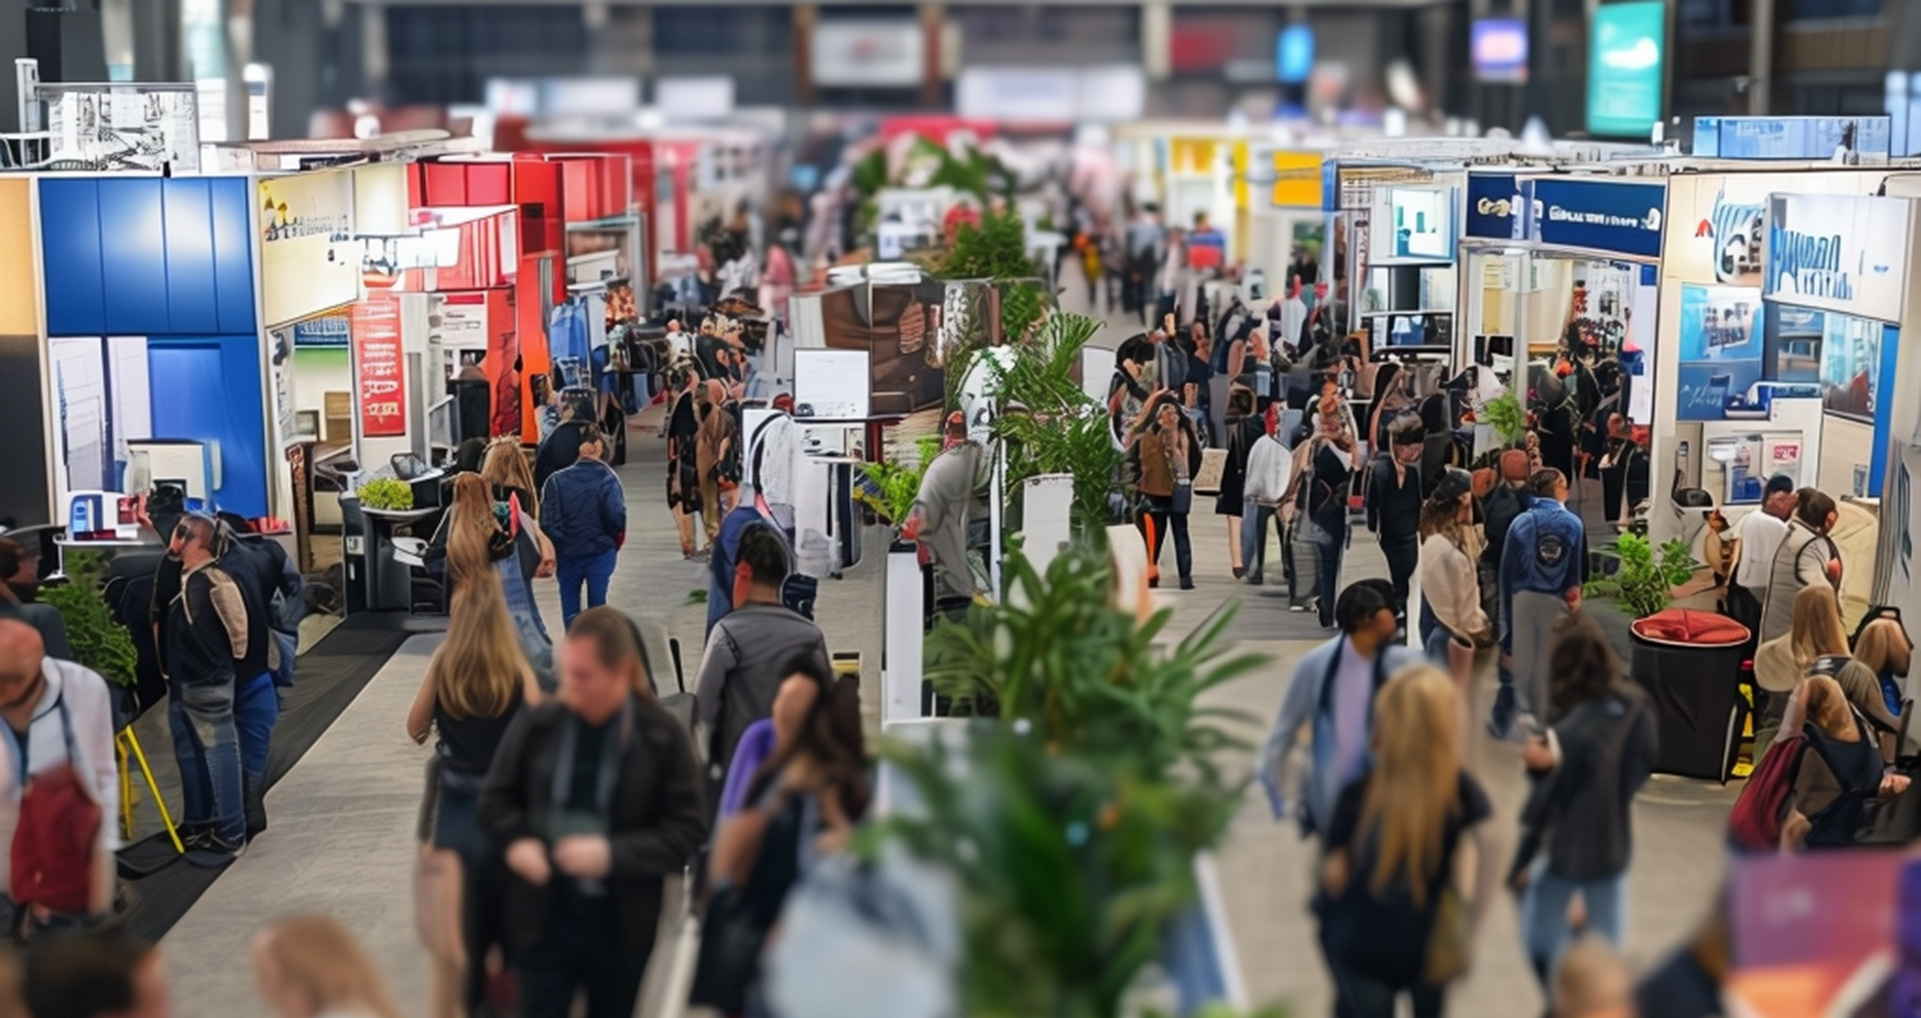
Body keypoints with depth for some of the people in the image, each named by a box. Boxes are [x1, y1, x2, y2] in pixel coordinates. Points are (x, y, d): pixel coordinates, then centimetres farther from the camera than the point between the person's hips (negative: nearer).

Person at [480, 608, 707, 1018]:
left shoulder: (662, 737, -10)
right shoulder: (536, 725, -5)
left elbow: (687, 829, -10)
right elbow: (496, 799, 8)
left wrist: (613, 853, -22)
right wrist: (517, 842, -12)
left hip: (622, 927, -1)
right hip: (545, 920, 1)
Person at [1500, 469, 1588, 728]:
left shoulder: (1520, 522, -3)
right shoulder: (1573, 524, -7)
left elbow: (1507, 567, -1)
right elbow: (1581, 566, -1)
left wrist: (1507, 605, 6)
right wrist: (1575, 591, 17)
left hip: (1524, 597, 1)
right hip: (1557, 600, -1)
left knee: (1524, 655, 12)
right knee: (1551, 658, 9)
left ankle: (1524, 713, 17)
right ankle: (1545, 714, 16)